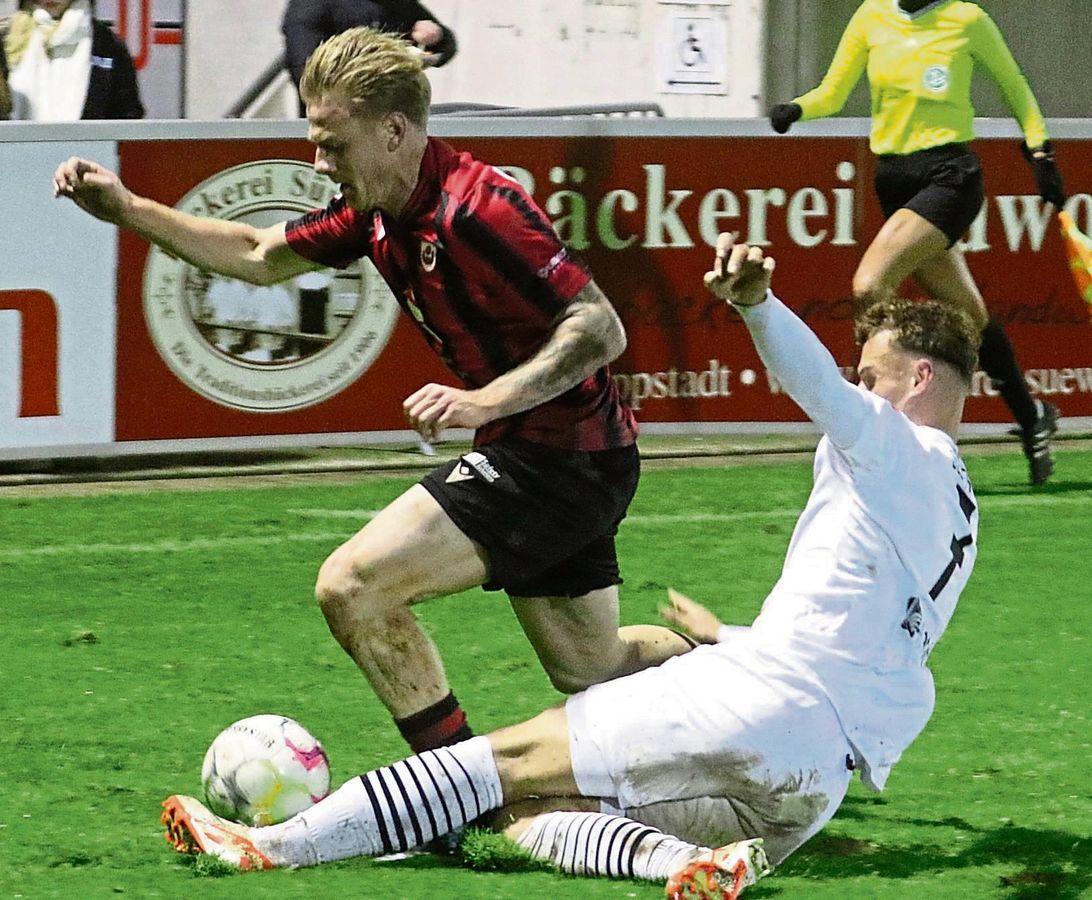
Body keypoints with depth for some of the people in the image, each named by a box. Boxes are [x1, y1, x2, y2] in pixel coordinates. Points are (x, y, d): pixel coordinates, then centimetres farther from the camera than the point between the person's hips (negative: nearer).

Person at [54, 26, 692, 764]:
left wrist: (487, 400, -32)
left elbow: (602, 330, -25)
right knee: (589, 670, 21)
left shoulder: (475, 209, -23)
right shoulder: (377, 213, 5)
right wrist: (128, 209, 13)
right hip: (570, 463, 10)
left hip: (563, 451, -10)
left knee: (354, 585, -15)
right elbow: (261, 256, 20)